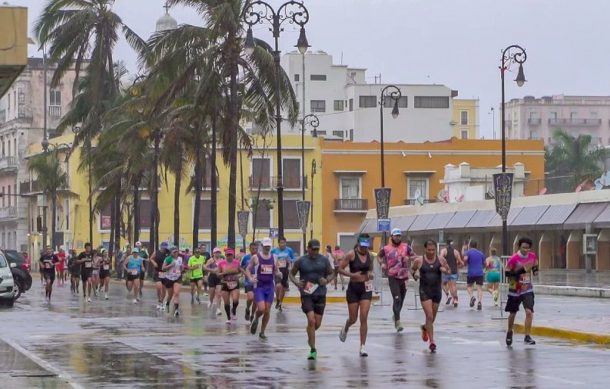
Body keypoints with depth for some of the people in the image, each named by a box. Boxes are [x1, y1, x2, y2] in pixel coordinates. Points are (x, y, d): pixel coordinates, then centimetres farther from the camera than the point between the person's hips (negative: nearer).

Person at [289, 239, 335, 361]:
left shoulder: (324, 260, 4)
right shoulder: (301, 261, -1)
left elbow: (332, 273, 13)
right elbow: (291, 273, 8)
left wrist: (327, 280, -9)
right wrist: (296, 282, -11)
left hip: (320, 295, 3)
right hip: (306, 294, -3)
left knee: (317, 323, 6)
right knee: (311, 320, -16)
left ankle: (310, 336, 41)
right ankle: (313, 350, -10)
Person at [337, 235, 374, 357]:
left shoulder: (369, 255, 4)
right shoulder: (351, 254, -9)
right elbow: (339, 269, -9)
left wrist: (370, 274, -1)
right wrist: (352, 275, -22)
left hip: (366, 289, 2)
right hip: (353, 288, -2)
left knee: (364, 318, -8)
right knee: (353, 319, 8)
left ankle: (362, 347, -4)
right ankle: (345, 329, 46)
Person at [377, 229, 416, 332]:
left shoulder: (406, 247, 3)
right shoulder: (386, 248, 0)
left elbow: (414, 256, 9)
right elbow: (379, 257, 17)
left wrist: (408, 258, -12)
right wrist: (382, 263, -2)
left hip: (404, 276, 3)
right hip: (392, 277, -3)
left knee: (401, 300, 14)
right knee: (397, 299, -15)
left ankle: (396, 316, 38)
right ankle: (397, 321, -15)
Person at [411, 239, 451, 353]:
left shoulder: (441, 260, -1)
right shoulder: (419, 261, -5)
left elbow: (449, 270, 11)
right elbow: (412, 269, 12)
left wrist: (445, 270, -12)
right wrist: (414, 275, -9)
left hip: (437, 291, 3)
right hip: (425, 291, -3)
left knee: (432, 317, 16)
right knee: (429, 316, -12)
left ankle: (425, 328, 50)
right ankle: (432, 342, -9)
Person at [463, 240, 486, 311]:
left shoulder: (468, 252, 2)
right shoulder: (481, 253, 14)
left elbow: (465, 259, -18)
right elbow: (484, 263, 17)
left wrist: (465, 263, 3)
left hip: (471, 273, -2)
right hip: (480, 273, 2)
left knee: (468, 286, 17)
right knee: (479, 288, -1)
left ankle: (472, 296, -9)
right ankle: (479, 302, -19)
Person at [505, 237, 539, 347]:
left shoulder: (533, 256, -3)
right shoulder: (513, 258, -17)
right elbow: (507, 273, -17)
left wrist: (535, 270, -4)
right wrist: (520, 271, -29)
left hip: (527, 289, 2)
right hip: (515, 290, -2)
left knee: (529, 312, -15)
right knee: (513, 313, 14)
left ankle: (527, 336, -10)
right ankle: (509, 332, 39)